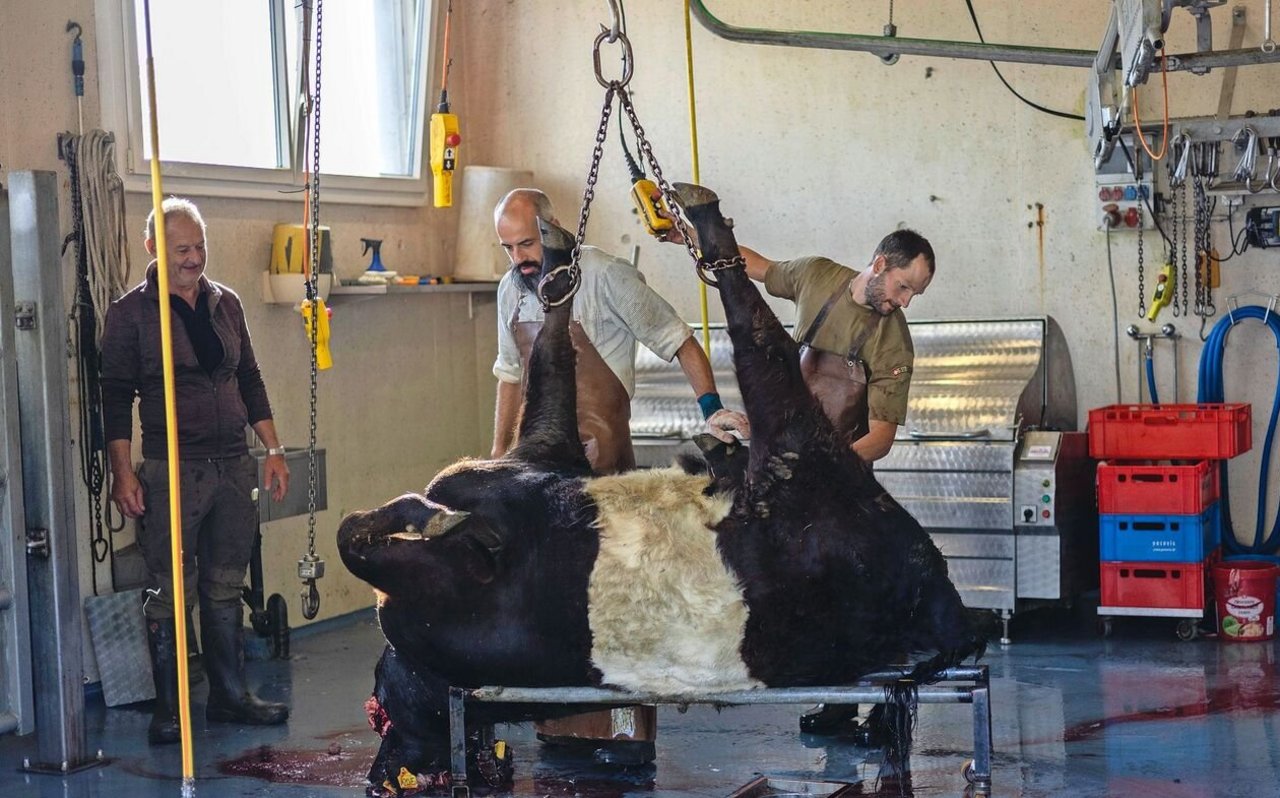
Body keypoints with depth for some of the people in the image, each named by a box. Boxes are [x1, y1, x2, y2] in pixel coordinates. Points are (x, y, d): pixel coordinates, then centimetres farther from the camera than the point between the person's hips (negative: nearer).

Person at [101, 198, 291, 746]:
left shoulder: (225, 304, 11)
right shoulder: (131, 313, -4)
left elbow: (250, 381, 17)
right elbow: (116, 397, -5)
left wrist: (273, 450, 12)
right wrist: (122, 472, -11)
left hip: (233, 466, 5)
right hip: (171, 470, -5)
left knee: (225, 588, 11)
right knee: (170, 593, 0)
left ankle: (230, 695, 20)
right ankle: (168, 707, 8)